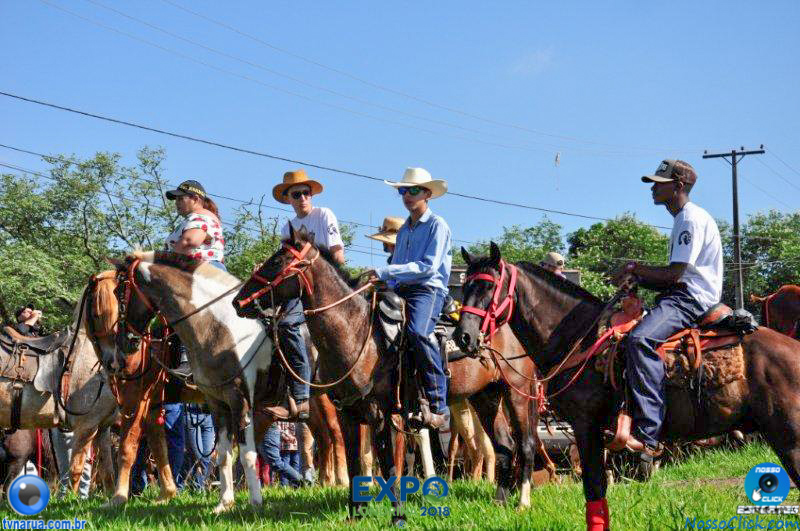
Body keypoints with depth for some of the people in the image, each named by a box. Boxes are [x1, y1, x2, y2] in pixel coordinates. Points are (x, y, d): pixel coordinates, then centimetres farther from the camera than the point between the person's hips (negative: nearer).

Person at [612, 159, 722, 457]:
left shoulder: (691, 219, -10)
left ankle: (648, 435, -41)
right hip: (683, 296, 12)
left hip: (693, 299, -12)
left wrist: (635, 269, -6)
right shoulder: (683, 219, 24)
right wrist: (638, 277, 9)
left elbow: (675, 274, -18)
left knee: (640, 339, -34)